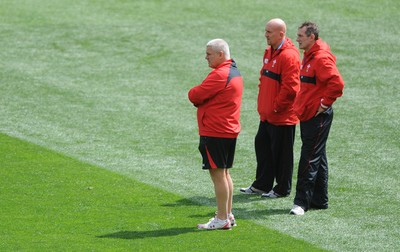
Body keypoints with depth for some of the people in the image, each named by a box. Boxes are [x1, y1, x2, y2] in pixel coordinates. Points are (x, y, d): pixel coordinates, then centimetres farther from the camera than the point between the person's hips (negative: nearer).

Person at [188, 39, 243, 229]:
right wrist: (199, 97, -2)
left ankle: (222, 219, -3)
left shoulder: (219, 75, -19)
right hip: (230, 130, 10)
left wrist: (193, 94, 3)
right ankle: (228, 215, 21)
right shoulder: (234, 72, 14)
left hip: (215, 133, -10)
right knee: (224, 173, 16)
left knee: (217, 173, -5)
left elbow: (195, 95, -17)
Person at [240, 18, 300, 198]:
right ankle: (262, 185, 27)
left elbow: (290, 88, -23)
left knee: (281, 153, 1)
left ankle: (282, 189, 12)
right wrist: (263, 105, 15)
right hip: (267, 114, 10)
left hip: (282, 116, -10)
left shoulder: (289, 55, -19)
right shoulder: (269, 52, 12)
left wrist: (276, 106, -16)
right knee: (262, 145, 16)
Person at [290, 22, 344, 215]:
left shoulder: (321, 58, -18)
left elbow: (337, 83, -27)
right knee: (317, 158, 15)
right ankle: (319, 200, 21)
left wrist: (324, 103, -19)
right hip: (307, 115, 10)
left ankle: (302, 202, -8)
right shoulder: (309, 56, 14)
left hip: (318, 116, -10)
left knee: (310, 159, -8)